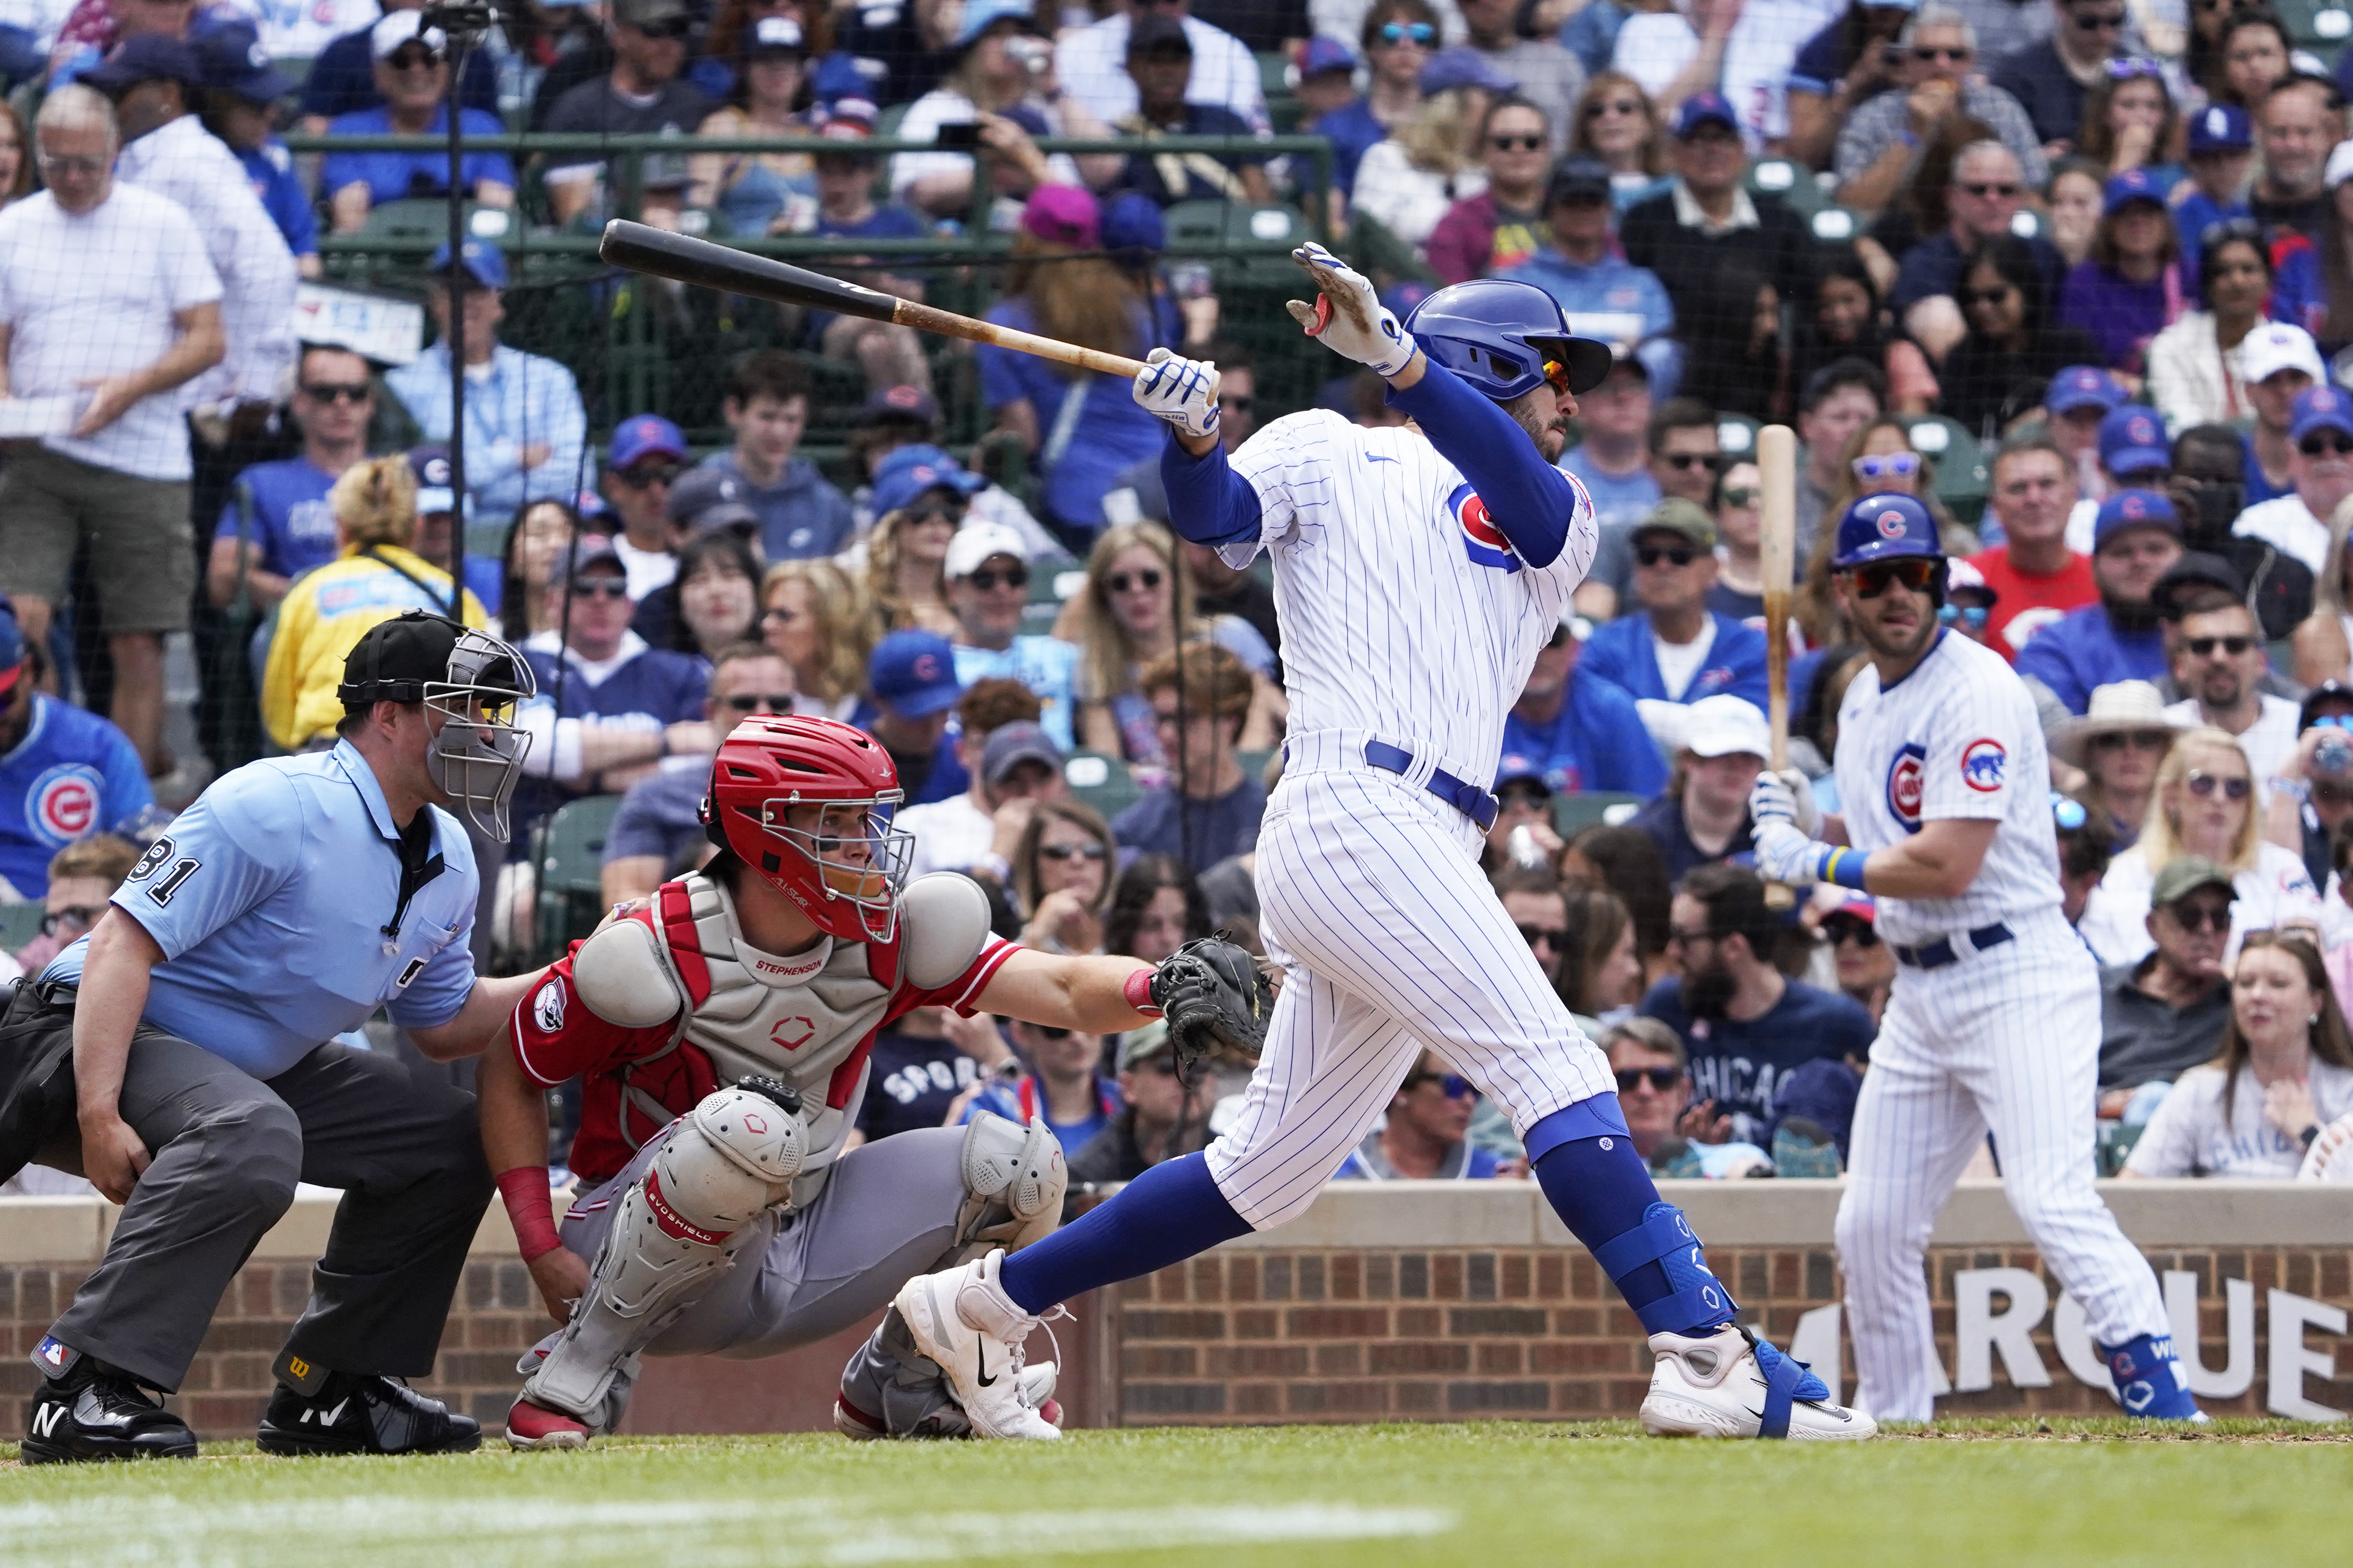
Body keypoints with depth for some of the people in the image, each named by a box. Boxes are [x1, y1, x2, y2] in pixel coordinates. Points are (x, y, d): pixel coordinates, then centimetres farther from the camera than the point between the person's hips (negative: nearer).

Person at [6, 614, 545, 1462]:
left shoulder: (448, 863, 6)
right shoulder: (277, 807, -23)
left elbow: (447, 1023, 18)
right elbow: (122, 945, -26)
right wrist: (99, 1113, -34)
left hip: (250, 1065, 10)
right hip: (95, 1039, -10)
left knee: (451, 1133, 7)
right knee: (251, 1135, -38)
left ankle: (328, 1391, 11)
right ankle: (81, 1388, -40)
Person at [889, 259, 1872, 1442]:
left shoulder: (1558, 527, 23)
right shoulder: (1331, 455, 11)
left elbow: (1531, 499, 0)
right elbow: (1218, 514, -7)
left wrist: (1397, 358, -15)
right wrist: (1193, 436, -30)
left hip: (1432, 854, 7)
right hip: (1356, 806, -7)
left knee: (1270, 1168, 9)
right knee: (1555, 1070, -16)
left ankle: (983, 1303, 19)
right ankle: (1706, 1353, -22)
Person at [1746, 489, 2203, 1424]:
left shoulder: (1976, 690, -14)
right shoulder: (1862, 700, 14)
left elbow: (1948, 865, -21)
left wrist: (1813, 864, -10)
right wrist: (1800, 828, 4)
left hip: (2017, 979, -9)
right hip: (1919, 989, 9)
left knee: (2052, 1199, -23)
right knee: (1871, 1226, 8)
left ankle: (2165, 1405, -25)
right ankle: (1893, 1420, 22)